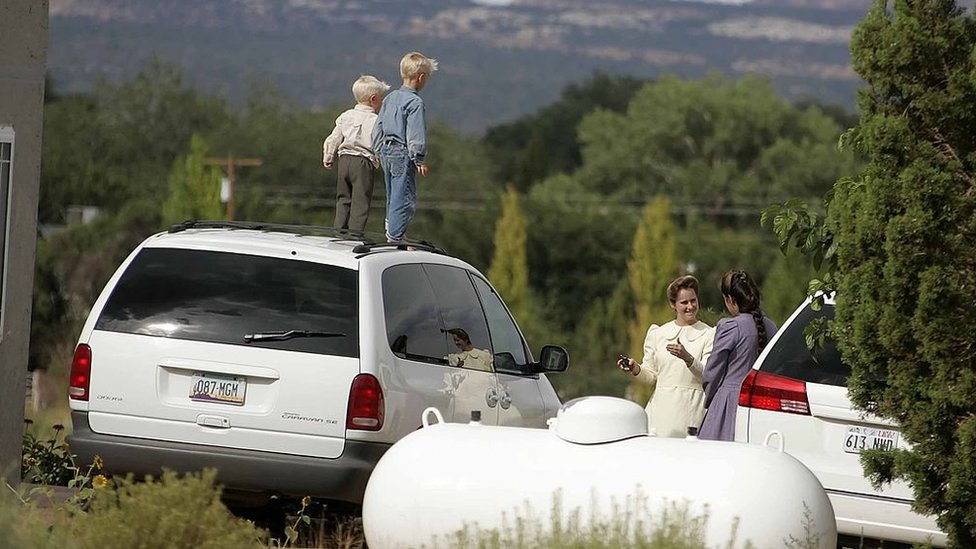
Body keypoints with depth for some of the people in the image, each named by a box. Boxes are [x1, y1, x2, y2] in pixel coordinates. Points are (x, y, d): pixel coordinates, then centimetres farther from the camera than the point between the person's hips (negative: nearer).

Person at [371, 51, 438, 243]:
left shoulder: (390, 98, 11)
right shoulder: (415, 102, -15)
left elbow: (378, 127, 16)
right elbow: (415, 134, -18)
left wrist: (379, 151, 23)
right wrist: (420, 160, -13)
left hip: (387, 153, 9)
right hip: (403, 155, -9)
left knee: (393, 197, 18)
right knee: (405, 199, -6)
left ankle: (392, 232, 26)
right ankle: (395, 238, -9)